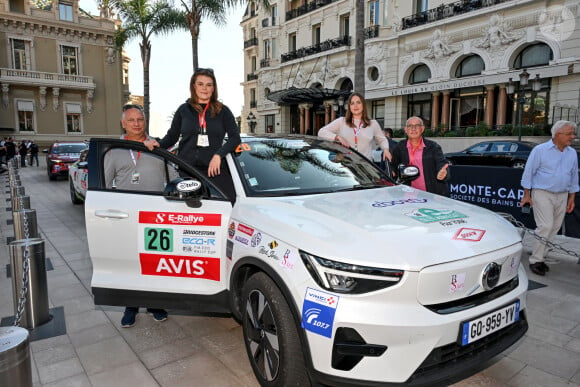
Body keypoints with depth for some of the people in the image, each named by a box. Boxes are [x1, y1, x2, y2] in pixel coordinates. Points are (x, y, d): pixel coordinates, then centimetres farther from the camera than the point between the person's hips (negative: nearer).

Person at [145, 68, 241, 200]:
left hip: (215, 169, -1)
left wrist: (219, 155, -12)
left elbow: (235, 137, 3)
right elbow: (172, 136, 15)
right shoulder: (184, 110, 14)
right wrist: (158, 143, -6)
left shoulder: (223, 111, 10)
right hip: (187, 169, 1)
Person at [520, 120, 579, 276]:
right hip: (542, 194, -6)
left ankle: (539, 255, 17)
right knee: (545, 226, -12)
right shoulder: (540, 150, -6)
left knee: (554, 227, 6)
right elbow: (528, 172, -5)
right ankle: (535, 260, -4)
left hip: (562, 196, 6)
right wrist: (526, 195, -7)